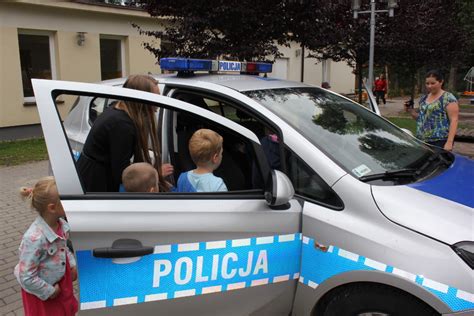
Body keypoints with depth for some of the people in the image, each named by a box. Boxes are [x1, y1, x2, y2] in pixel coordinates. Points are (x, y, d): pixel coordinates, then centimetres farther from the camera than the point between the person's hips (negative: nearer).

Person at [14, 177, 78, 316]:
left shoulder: (61, 224, -13)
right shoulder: (34, 238, -36)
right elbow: (27, 278, -29)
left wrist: (72, 264, 2)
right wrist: (49, 291, -18)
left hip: (61, 281, 6)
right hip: (40, 291, -6)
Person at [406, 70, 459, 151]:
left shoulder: (448, 98, -6)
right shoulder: (423, 98, 15)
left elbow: (454, 120, -11)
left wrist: (449, 142, -19)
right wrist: (411, 111, 4)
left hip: (440, 142, -6)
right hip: (422, 141, 6)